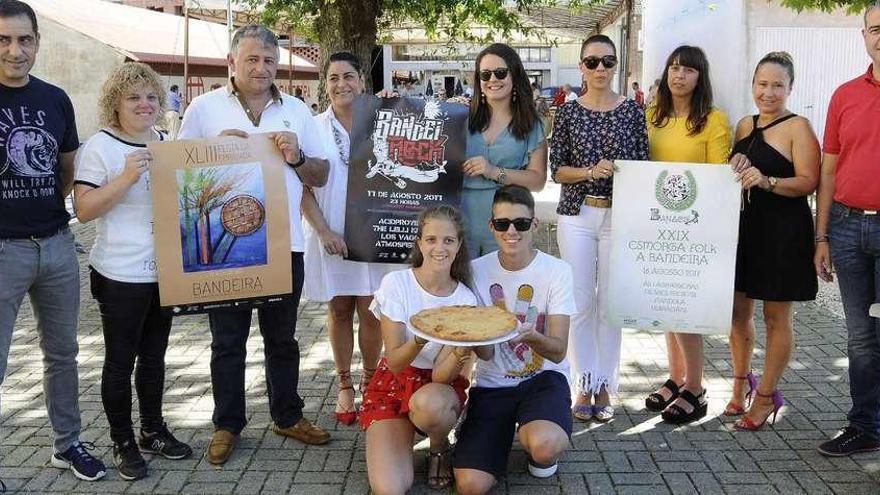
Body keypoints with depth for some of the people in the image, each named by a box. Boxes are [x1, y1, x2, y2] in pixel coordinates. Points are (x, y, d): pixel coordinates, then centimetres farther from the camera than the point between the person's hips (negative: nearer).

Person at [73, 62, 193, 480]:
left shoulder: (167, 143, 9)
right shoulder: (100, 146, -11)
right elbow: (83, 210, -16)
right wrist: (126, 178, -27)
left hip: (165, 270, 6)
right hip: (122, 275, -6)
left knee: (154, 356, 17)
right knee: (120, 361, 5)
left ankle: (153, 431, 31)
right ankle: (123, 443, 19)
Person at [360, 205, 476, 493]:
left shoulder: (465, 300, -10)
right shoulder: (396, 283, -13)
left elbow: (441, 376, -16)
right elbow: (395, 363, -16)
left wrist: (462, 353, -38)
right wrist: (420, 338, -37)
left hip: (440, 386, 0)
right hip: (393, 383, 0)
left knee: (427, 404, -39)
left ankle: (440, 447, -3)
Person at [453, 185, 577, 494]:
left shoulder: (557, 271, -8)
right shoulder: (478, 270, -3)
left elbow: (558, 351, -13)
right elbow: (485, 354, -7)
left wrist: (530, 336, -36)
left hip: (543, 377, -1)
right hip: (492, 383, 2)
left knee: (545, 446, -36)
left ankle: (537, 444, 5)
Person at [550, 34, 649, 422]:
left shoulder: (632, 111, 3)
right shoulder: (568, 113, 4)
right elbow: (556, 170, 1)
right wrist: (590, 172, -16)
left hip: (619, 217, 0)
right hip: (577, 216, 0)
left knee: (610, 302, 4)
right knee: (580, 302, 2)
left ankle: (605, 386, 15)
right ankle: (584, 386, 13)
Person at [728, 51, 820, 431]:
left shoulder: (798, 128, -7)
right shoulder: (744, 126, 12)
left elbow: (808, 182, -14)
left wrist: (766, 181, -28)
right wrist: (734, 172, 0)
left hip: (782, 233, -6)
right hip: (743, 228, 6)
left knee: (775, 316, 5)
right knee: (738, 310, 11)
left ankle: (766, 396, 16)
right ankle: (741, 381, 30)